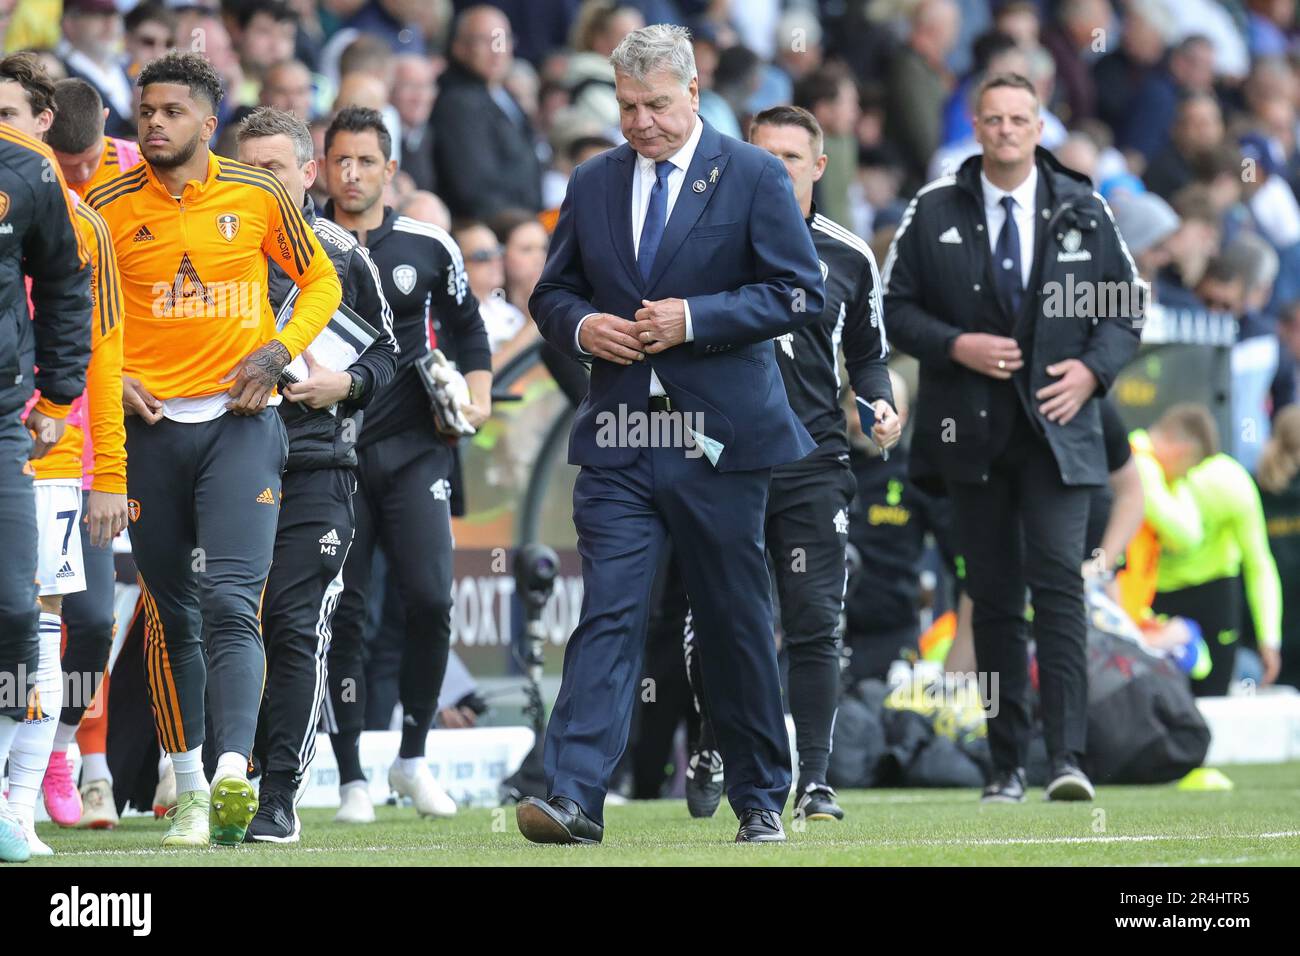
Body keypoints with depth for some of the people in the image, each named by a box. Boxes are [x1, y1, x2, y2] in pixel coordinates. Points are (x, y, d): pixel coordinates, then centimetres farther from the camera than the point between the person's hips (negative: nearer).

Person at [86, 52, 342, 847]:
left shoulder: (260, 197, 0)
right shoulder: (109, 207, 1)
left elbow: (321, 280, 13)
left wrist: (279, 352, -3)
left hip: (239, 421, -2)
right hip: (151, 424, 2)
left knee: (231, 603, -17)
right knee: (171, 616, 7)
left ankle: (234, 771, -27)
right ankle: (189, 789, 16)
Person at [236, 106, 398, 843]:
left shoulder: (342, 254, 6)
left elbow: (388, 352, 12)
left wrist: (347, 383, -7)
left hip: (315, 468, -2)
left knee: (297, 628, -8)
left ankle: (282, 795, -8)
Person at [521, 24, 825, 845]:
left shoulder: (754, 177, -1)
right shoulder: (593, 184, 11)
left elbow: (800, 292, -6)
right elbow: (552, 292, 19)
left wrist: (694, 317, -16)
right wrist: (581, 327, -4)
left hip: (721, 437, -2)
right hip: (618, 440, 2)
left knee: (737, 623, 7)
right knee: (608, 614, -9)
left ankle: (762, 799, 19)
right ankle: (574, 798, -17)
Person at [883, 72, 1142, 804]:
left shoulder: (1083, 211, 7)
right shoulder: (934, 213, 5)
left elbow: (1126, 305, 9)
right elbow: (897, 305, 5)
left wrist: (1094, 368, -9)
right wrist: (956, 346, -12)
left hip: (1057, 427, -1)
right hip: (971, 433, 1)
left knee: (1058, 582, -14)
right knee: (994, 598, 5)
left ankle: (1068, 758, -20)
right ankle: (1009, 765, 10)